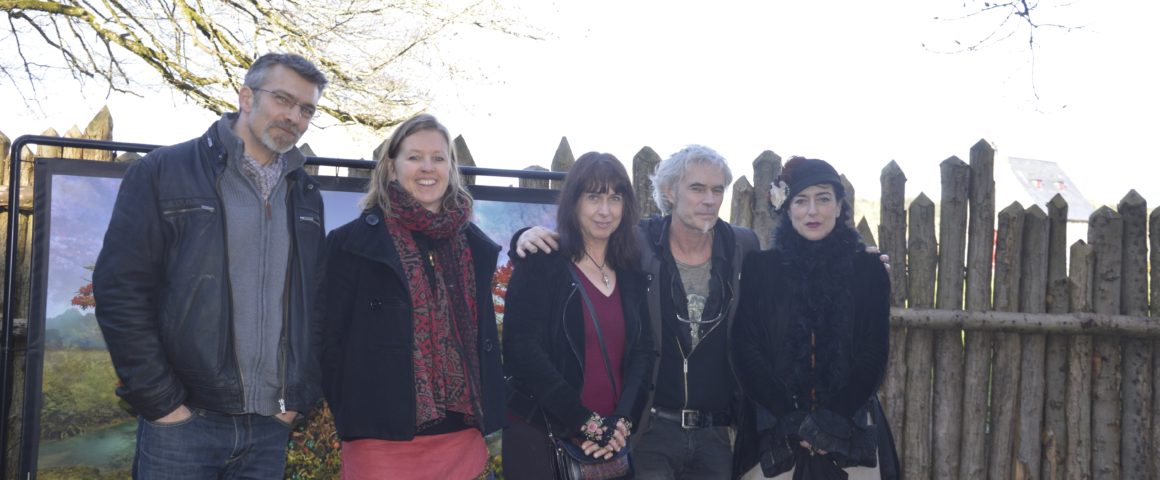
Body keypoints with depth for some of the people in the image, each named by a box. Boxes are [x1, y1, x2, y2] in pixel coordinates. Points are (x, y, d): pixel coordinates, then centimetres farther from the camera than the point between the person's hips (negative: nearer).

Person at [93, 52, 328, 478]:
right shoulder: (162, 172, -2)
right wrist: (160, 402, -11)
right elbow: (120, 291, -7)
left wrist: (301, 396, 6)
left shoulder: (307, 197, 13)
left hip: (271, 428, 4)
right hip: (183, 422, -4)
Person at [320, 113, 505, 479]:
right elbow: (332, 339, -2)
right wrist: (349, 417, -5)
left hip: (463, 439, 4)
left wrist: (490, 419, 13)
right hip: (383, 441, -4)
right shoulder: (355, 242, -2)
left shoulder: (474, 244, 11)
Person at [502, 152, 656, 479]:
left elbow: (643, 351, 4)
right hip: (540, 431, -4)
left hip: (614, 440, 4)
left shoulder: (633, 273, 8)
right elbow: (522, 350, -13)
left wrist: (622, 421, -11)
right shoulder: (540, 264, -5)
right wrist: (586, 421, -15)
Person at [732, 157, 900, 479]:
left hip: (850, 427, 1)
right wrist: (792, 420, -11)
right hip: (776, 429, 0)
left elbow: (874, 355, 1)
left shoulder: (868, 269, 3)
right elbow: (747, 352, -3)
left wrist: (835, 420, -9)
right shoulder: (760, 267, 1)